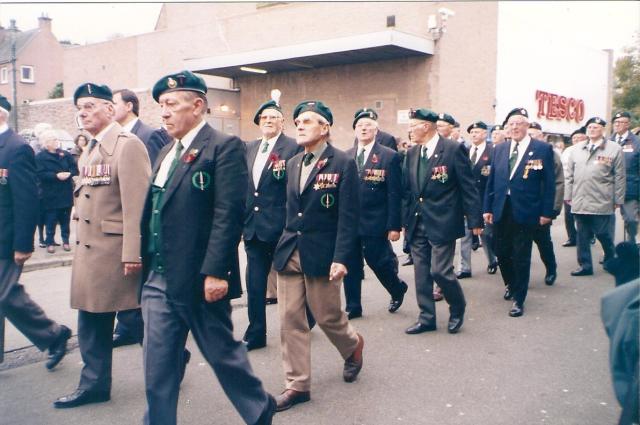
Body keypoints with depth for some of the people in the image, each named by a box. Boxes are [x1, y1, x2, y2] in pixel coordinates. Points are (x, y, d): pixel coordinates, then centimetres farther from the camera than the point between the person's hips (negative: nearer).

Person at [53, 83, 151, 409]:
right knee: (91, 320, 15)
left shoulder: (128, 145, -13)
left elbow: (137, 202, -20)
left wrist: (133, 252, -23)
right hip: (89, 248, 9)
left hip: (117, 249, -9)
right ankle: (94, 384, 27)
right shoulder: (89, 150, 14)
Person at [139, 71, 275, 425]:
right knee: (157, 367, 11)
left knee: (222, 353, 10)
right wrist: (147, 264, 13)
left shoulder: (224, 147, -10)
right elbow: (154, 213, 17)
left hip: (199, 280, -7)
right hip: (158, 279, 7)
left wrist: (214, 273, -22)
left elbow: (229, 214, -18)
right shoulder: (166, 153, 15)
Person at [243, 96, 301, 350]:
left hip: (280, 226, -5)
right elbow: (243, 185, 14)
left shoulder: (293, 148, -8)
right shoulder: (249, 148, 12)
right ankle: (255, 334, 20)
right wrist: (241, 218, 10)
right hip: (253, 226, 6)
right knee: (254, 282, 9)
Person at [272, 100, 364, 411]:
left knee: (327, 316, 7)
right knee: (290, 320, 5)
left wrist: (341, 258, -18)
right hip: (289, 253, 6)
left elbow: (348, 217, -12)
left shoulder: (343, 163, -8)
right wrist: (284, 243, 10)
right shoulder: (293, 163, 11)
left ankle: (353, 346, 40)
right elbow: (290, 208, 13)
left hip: (321, 254, -5)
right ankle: (297, 385, 17)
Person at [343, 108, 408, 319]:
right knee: (350, 265, 8)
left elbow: (394, 195, -8)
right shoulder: (346, 156, 7)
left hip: (375, 222, -4)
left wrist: (394, 226, -12)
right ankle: (353, 307, 22)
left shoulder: (390, 156, -5)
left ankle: (398, 289, 34)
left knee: (379, 261, 4)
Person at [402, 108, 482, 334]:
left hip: (442, 223, -6)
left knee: (440, 271, -6)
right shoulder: (412, 153, 8)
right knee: (421, 273, 9)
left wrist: (475, 221, -8)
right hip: (417, 223, 6)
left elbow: (469, 187, -8)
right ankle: (426, 318, 23)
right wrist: (405, 220, 9)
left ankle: (458, 308, 22)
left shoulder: (454, 149, -9)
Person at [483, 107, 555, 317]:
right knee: (501, 253, 14)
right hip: (501, 210, 4)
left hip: (525, 212, -4)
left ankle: (519, 300, 16)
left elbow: (549, 183, -4)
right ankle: (511, 285, 40)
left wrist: (546, 212, -7)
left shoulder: (542, 149, -4)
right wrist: (487, 208, 7)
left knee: (521, 257, 3)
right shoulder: (500, 148, 8)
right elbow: (492, 180, 10)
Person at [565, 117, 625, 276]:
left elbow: (619, 177, 0)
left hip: (602, 202, -3)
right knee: (582, 235, 8)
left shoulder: (614, 149, -1)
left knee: (603, 233, 4)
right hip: (579, 201, 4)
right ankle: (585, 265, 18)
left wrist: (618, 199, -1)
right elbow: (569, 174, 12)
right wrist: (568, 195, 9)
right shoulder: (577, 149, 10)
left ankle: (610, 260, 28)